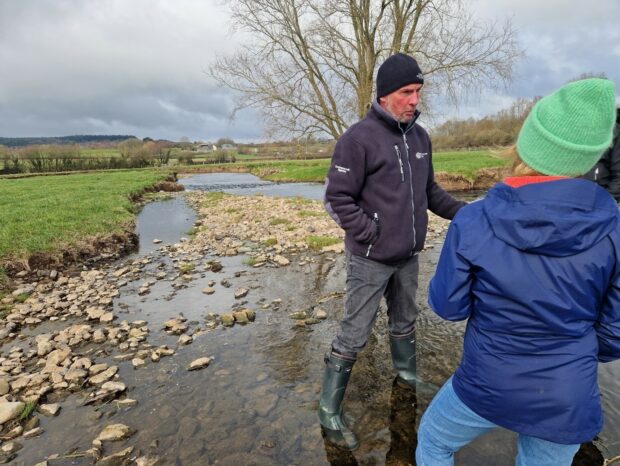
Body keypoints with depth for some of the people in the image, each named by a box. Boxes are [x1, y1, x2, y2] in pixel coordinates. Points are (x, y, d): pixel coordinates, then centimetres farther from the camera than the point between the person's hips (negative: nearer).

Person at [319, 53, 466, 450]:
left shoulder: (420, 137, 6)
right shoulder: (360, 138, -16)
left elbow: (429, 190, 15)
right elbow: (337, 198, -16)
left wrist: (462, 212, 3)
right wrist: (373, 234, -18)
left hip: (409, 257, 7)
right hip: (370, 260, -7)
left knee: (405, 322, 24)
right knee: (354, 335, 2)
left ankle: (408, 380, 48)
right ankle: (330, 411, 20)